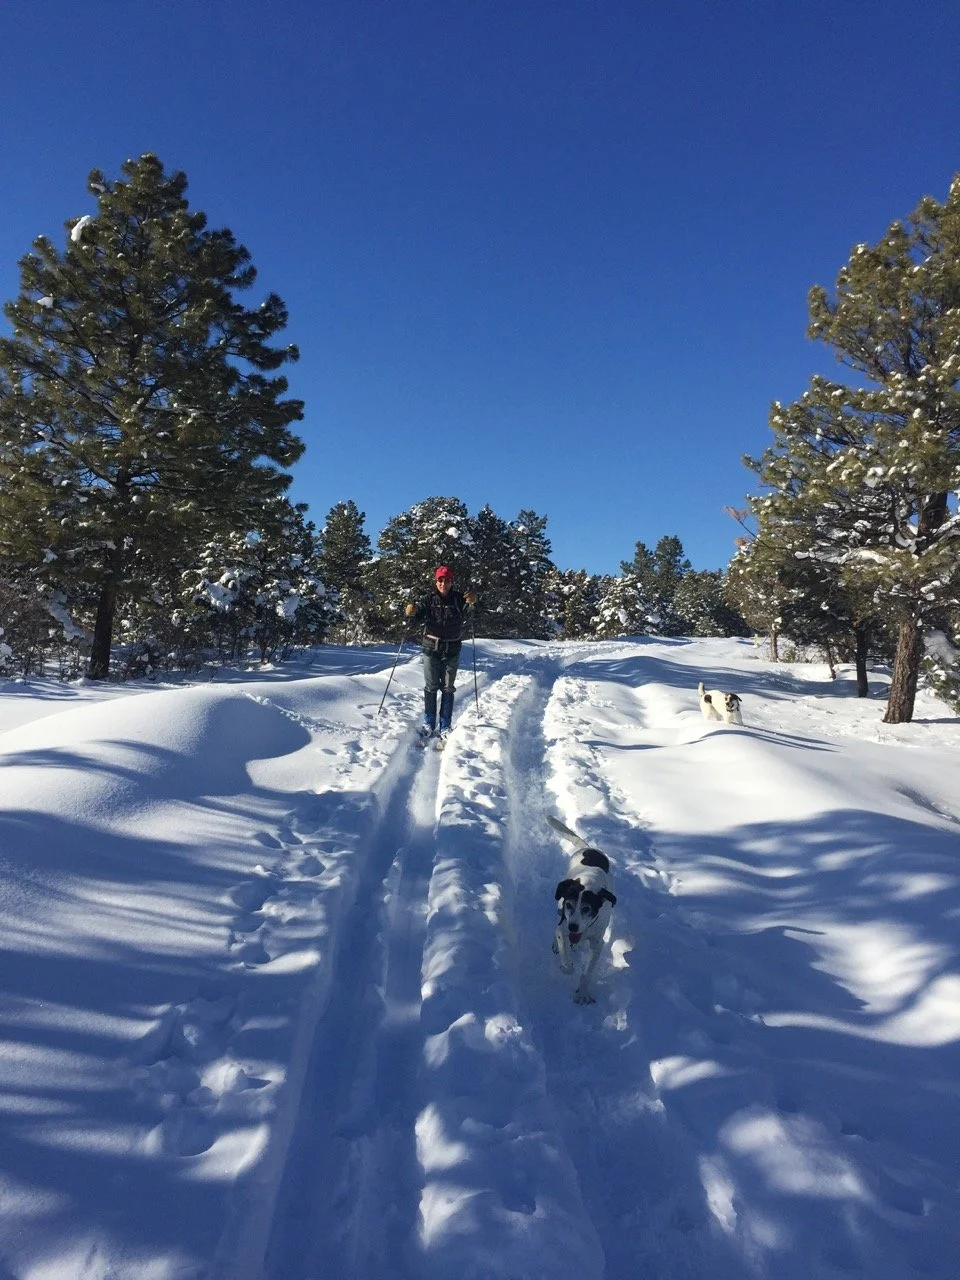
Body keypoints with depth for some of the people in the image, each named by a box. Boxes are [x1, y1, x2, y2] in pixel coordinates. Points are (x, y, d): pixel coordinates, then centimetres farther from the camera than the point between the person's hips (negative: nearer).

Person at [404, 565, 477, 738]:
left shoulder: (458, 598, -4)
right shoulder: (429, 598, -2)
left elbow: (467, 614, -19)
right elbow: (416, 620, -7)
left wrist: (472, 604, -40)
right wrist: (411, 613, -30)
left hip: (452, 650, 0)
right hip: (431, 648, 0)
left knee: (448, 688, 6)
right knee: (431, 687, 5)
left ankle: (445, 726, 12)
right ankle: (428, 723, 14)